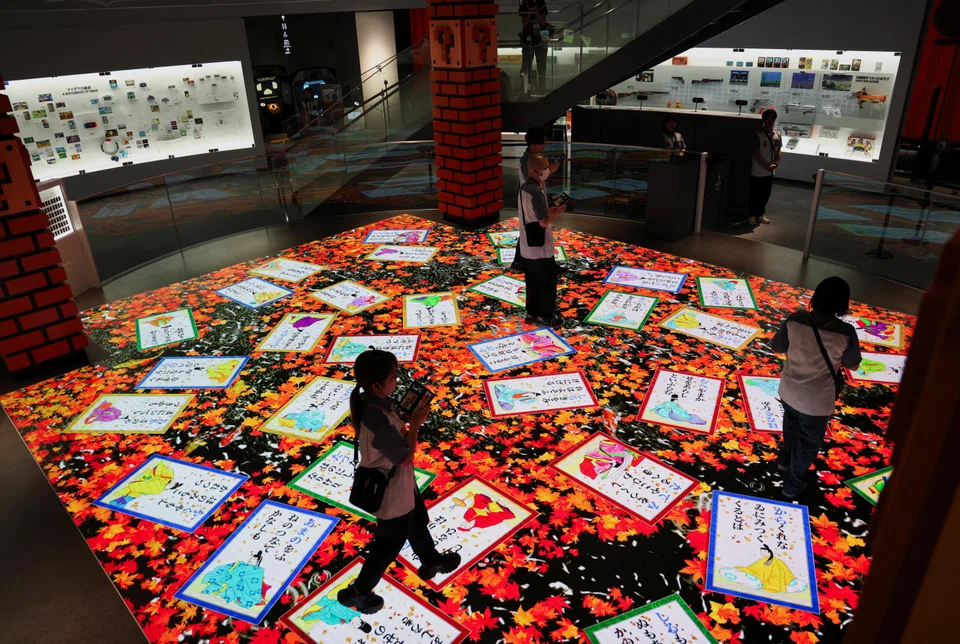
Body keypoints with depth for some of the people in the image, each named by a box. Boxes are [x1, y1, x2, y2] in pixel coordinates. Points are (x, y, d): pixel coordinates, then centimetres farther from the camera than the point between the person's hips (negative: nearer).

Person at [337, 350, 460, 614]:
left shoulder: (376, 401, -11)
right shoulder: (377, 420, -39)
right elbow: (405, 457, -27)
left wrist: (409, 417, -9)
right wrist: (416, 423, -19)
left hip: (399, 482, 9)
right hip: (390, 490, -9)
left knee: (418, 520, 30)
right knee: (390, 542, 15)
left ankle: (432, 561, 56)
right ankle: (357, 592, 36)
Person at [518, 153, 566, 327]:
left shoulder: (524, 187, 5)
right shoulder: (537, 192, -25)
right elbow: (544, 222, -25)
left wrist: (550, 210, 6)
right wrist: (558, 212, -8)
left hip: (527, 246, 9)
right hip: (540, 247, -9)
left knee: (532, 280, 18)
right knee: (548, 281, 7)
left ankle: (532, 313, 28)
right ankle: (545, 316, 16)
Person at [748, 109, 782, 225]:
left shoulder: (777, 134, 5)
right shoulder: (758, 135, -13)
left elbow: (778, 151, 10)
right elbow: (756, 153, -15)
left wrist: (776, 163, -7)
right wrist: (766, 166, -17)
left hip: (770, 172, 6)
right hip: (758, 172, -6)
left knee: (765, 194, 13)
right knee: (755, 195, 1)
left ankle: (760, 214, 26)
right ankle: (751, 216, 13)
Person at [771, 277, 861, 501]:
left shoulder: (794, 320, -19)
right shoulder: (845, 333, -25)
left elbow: (778, 348, -4)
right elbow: (852, 365, -9)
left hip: (789, 392, 3)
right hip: (817, 401, -3)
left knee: (791, 425, 34)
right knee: (809, 443, 22)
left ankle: (785, 459, 60)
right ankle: (792, 484, 41)